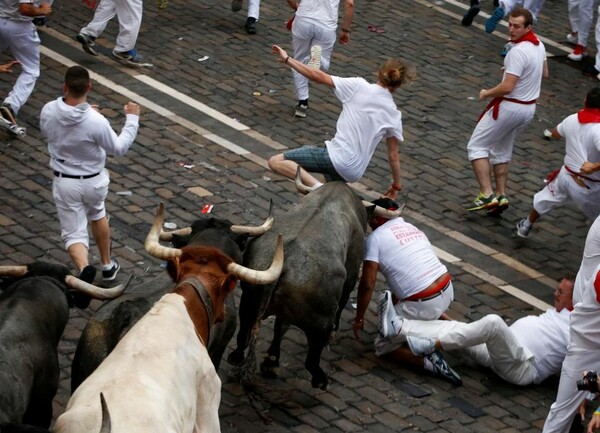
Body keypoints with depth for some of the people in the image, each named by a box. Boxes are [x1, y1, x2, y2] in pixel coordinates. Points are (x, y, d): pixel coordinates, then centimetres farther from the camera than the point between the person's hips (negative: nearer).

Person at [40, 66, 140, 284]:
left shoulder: (48, 112, -17)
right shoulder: (96, 121, -27)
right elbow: (118, 147, -12)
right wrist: (132, 119, -1)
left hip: (65, 182, 0)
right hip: (94, 180, 0)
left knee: (74, 233, 6)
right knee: (97, 215, 31)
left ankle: (84, 268, -24)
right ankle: (107, 265, 42)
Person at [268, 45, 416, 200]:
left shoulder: (359, 87, -6)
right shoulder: (394, 114, 6)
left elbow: (319, 77, -7)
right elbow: (393, 155, 11)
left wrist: (287, 59, 2)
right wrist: (396, 185, 25)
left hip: (338, 157, -7)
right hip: (355, 172, 7)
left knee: (276, 162, -9)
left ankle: (317, 187, -25)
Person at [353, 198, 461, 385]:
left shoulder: (376, 238, -3)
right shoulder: (413, 229, 19)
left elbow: (367, 284, -10)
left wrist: (359, 319, 2)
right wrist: (392, 303, 39)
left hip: (423, 306, -7)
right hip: (447, 291, 7)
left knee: (383, 346, 11)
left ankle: (427, 360, -12)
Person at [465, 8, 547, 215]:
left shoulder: (518, 52, -26)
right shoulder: (538, 45, 4)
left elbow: (507, 87, -28)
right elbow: (544, 73, 21)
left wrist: (486, 93, -10)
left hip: (509, 108, -9)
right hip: (529, 107, 9)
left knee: (477, 146, 2)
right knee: (501, 151, 22)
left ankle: (487, 195, -7)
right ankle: (501, 196, 22)